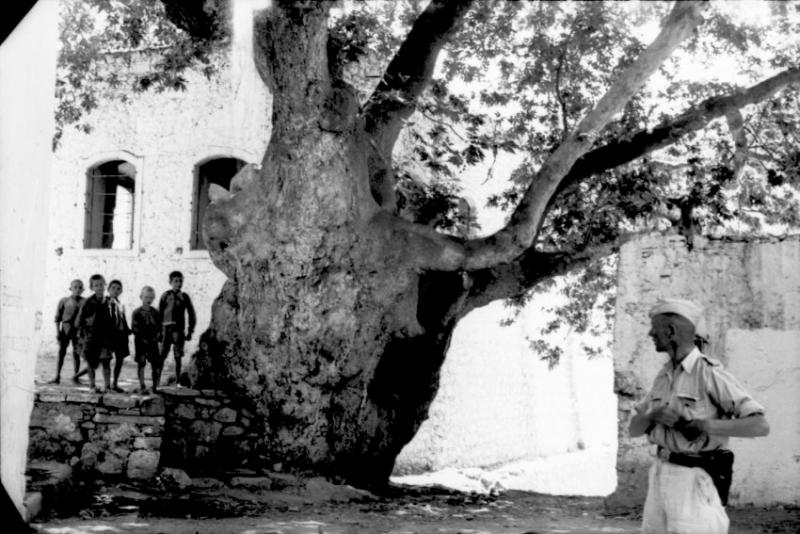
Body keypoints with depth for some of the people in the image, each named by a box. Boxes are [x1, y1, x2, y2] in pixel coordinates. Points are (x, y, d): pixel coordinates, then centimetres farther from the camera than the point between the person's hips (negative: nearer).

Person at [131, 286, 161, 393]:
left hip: (153, 341, 3)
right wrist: (143, 339, -14)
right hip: (141, 341, -3)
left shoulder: (155, 313, 8)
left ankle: (155, 387, 8)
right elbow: (134, 328, -8)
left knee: (157, 364, -1)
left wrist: (157, 336, -6)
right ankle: (142, 386, 5)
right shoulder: (137, 313, -3)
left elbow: (159, 327, 11)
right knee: (141, 363, -1)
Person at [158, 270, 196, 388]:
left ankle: (178, 381, 8)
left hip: (179, 330, 2)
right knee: (162, 355, -6)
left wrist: (190, 331, 8)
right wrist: (158, 330, 1)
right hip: (166, 328, -2)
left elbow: (192, 315, 13)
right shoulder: (165, 296, 4)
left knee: (178, 356, 3)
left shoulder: (184, 297, 9)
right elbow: (159, 313, 5)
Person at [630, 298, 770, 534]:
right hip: (661, 474, 8)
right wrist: (654, 415, -11)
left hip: (694, 480, -8)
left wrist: (704, 425, -27)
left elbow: (760, 426, -19)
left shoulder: (710, 373, -13)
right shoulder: (664, 375, 11)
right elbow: (634, 429, 12)